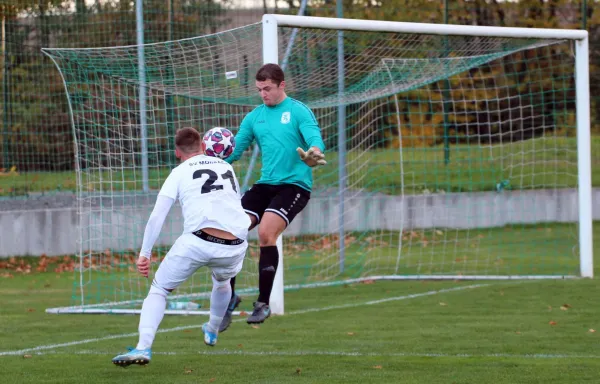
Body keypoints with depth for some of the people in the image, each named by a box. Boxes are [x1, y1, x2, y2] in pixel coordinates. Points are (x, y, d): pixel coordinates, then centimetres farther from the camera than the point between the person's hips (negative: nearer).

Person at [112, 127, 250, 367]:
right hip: (234, 246, 4)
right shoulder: (227, 167, 24)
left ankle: (144, 347, -10)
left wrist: (144, 253, 2)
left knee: (159, 290, 9)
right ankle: (212, 332, 55)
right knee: (222, 281, 37)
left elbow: (157, 216, 2)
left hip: (198, 242, -4)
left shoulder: (180, 172, 12)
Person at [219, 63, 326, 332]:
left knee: (266, 233, -24)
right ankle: (229, 296, 9)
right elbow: (234, 149, 13)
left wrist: (313, 153, -39)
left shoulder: (298, 111, -2)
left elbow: (315, 139, -16)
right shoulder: (254, 117, 14)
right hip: (265, 185, 6)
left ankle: (263, 303, -10)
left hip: (294, 185, -6)